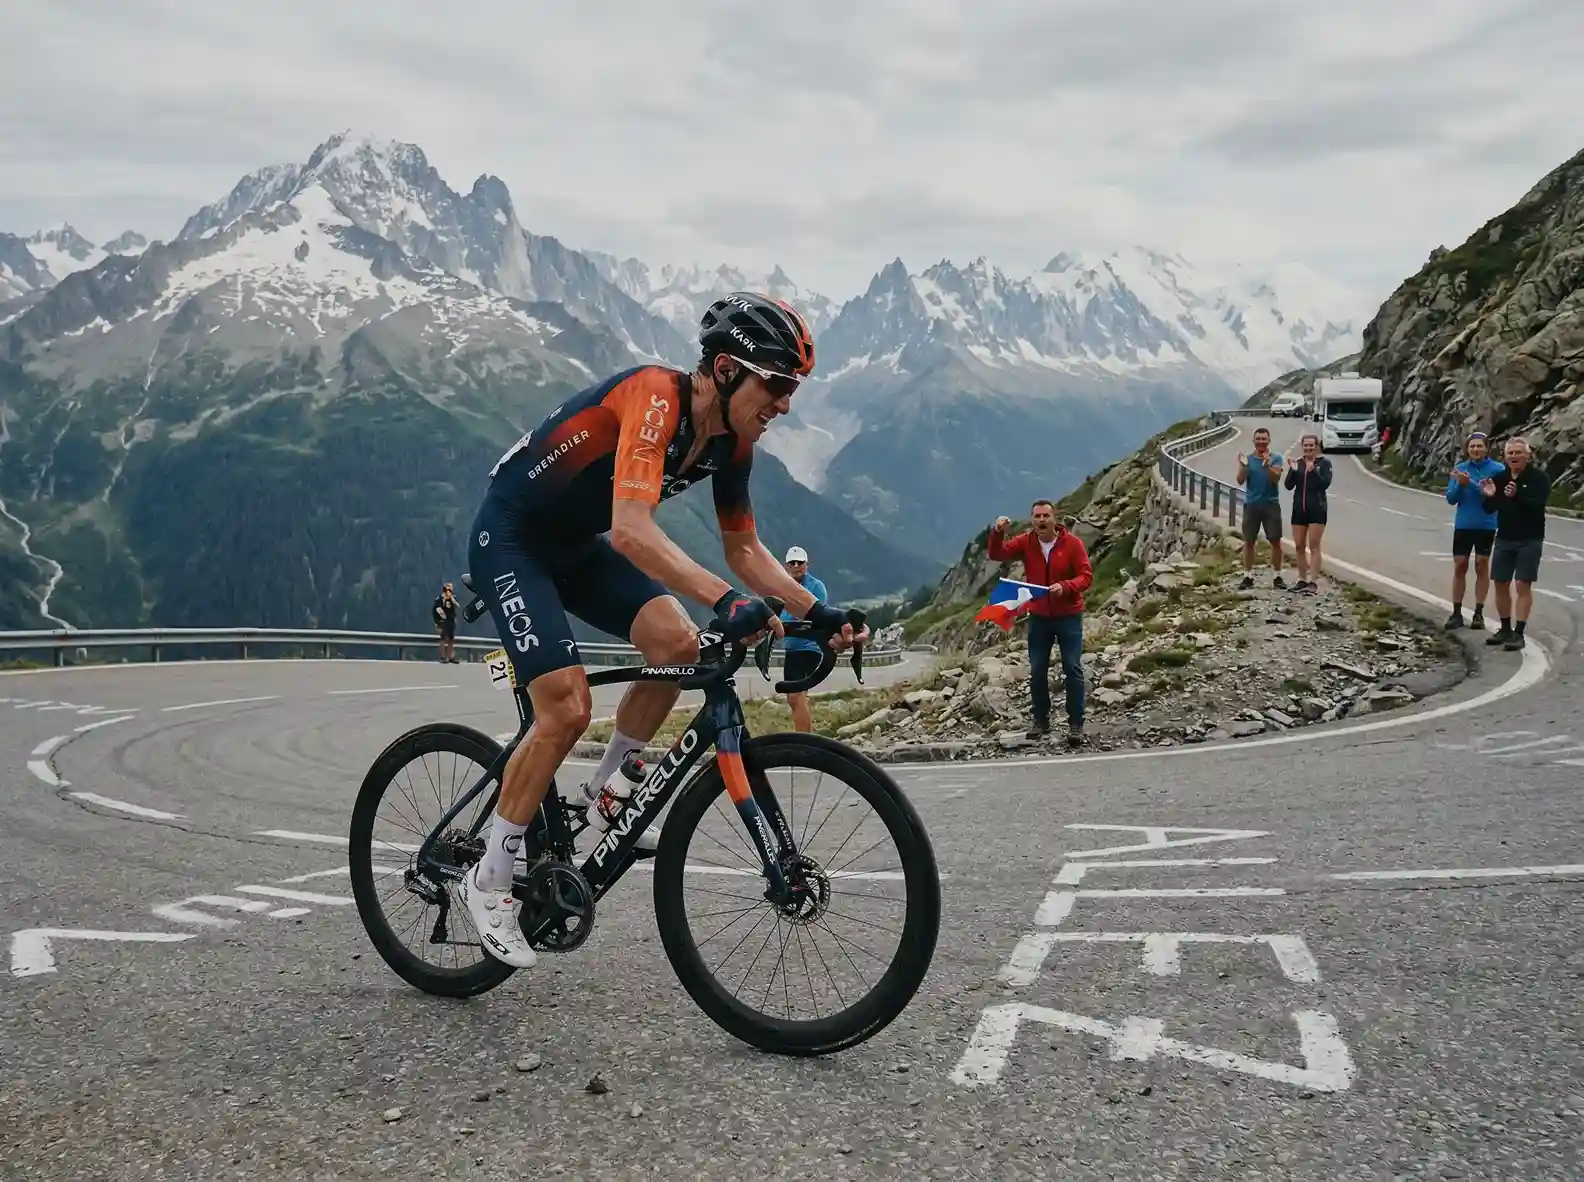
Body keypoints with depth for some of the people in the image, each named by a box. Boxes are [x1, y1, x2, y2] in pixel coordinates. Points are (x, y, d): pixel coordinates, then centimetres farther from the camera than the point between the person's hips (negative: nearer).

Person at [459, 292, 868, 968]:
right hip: (509, 538, -7)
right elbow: (630, 530, -43)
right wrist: (725, 600, -52)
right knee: (567, 709, -17)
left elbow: (744, 549, 5)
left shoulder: (732, 442, -5)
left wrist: (815, 611, -7)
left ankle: (607, 793, 7)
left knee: (678, 643, -15)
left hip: (576, 544, 8)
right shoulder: (655, 397, -30)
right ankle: (490, 880, 1)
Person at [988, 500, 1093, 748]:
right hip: (1038, 616, 3)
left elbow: (1086, 576, -12)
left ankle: (1076, 724, 2)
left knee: (1073, 669, -3)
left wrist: (1065, 587, -30)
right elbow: (997, 555, -14)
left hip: (1069, 616, -3)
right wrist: (997, 532, -33)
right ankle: (1041, 720, 18)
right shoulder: (1025, 542, -2)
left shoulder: (1073, 543, -10)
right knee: (1037, 670, 7)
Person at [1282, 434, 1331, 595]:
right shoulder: (1297, 462, 8)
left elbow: (1325, 484, -13)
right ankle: (1302, 580, 20)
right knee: (1299, 547, 9)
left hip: (1317, 509, -5)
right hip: (1298, 509, 5)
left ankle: (1312, 582, -8)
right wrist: (1293, 471, -16)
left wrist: (1313, 471, -25)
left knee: (1314, 546, -6)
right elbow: (1288, 485, 0)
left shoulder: (1324, 462, -3)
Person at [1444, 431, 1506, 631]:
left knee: (1482, 566, 5)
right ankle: (1456, 613, 11)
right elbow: (1450, 498, 0)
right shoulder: (1460, 468, 1)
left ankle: (1479, 613, 12)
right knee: (1459, 566, 4)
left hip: (1486, 526, -2)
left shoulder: (1498, 469, -7)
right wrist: (1460, 484, -19)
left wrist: (1470, 483, -26)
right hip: (1463, 525, 2)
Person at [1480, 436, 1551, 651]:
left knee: (1523, 585, -8)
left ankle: (1518, 633, -7)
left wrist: (1516, 496, -39)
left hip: (1530, 540, -5)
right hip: (1504, 538, 5)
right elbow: (1490, 509, 6)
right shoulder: (1500, 478, 5)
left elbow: (1538, 505, -22)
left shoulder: (1539, 478, -8)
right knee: (1500, 584, 7)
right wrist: (1490, 496, -16)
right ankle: (1505, 629, 20)